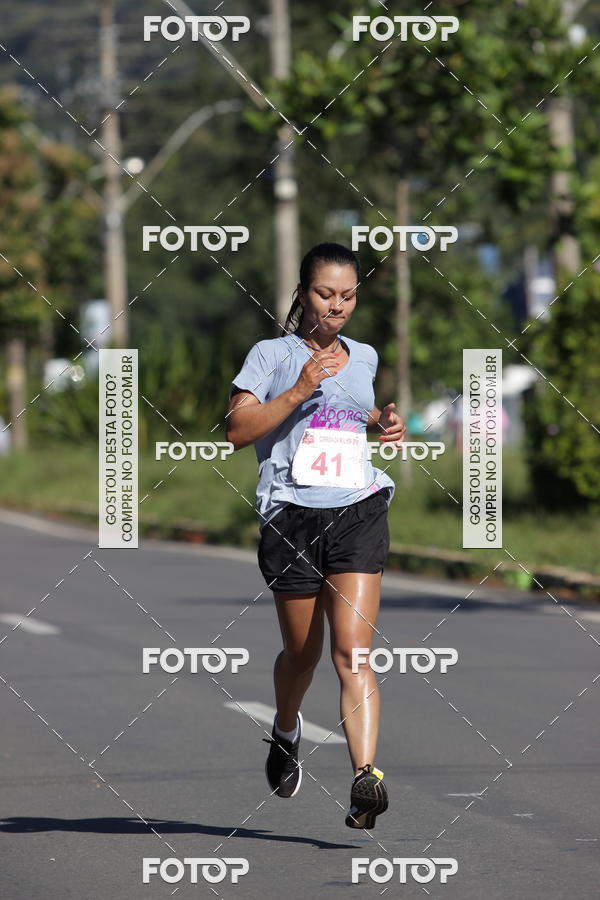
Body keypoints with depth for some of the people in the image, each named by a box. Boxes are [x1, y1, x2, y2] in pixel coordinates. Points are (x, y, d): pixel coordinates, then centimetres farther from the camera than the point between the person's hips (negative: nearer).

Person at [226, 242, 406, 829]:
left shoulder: (364, 357, 16)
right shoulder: (271, 355, 2)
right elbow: (237, 430, -8)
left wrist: (383, 422, 15)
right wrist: (299, 391, -16)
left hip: (358, 510, 2)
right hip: (291, 513, -2)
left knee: (352, 651, -13)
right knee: (302, 651, 11)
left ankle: (366, 777, -25)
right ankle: (286, 731, 44)